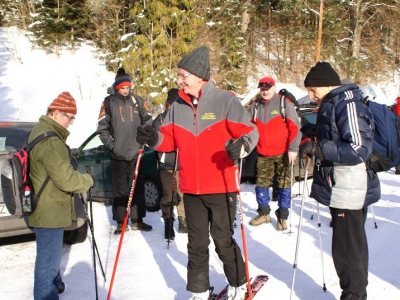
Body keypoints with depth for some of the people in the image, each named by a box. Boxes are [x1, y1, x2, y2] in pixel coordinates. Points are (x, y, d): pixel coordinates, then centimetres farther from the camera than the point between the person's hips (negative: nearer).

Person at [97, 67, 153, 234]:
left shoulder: (137, 101, 4)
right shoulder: (109, 102, -3)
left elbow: (147, 121, 12)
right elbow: (102, 127, -1)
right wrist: (111, 145, -7)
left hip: (136, 153, 2)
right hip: (118, 155, -2)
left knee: (138, 189, 9)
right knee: (120, 190, 4)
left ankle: (137, 220, 21)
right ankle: (120, 223, 13)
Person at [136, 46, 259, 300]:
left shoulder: (225, 101, -11)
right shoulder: (178, 106, 6)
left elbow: (250, 132, -12)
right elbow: (170, 139, 11)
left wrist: (241, 145, -32)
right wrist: (154, 139, -9)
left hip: (221, 186, -4)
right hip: (191, 188, 5)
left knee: (223, 241, 8)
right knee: (197, 244, 14)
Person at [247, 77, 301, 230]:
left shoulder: (284, 104, -4)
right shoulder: (255, 106, 9)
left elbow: (295, 127, -7)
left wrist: (293, 149, -13)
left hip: (282, 153, -4)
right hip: (263, 154, 4)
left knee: (284, 184, 2)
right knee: (261, 183, 8)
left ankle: (282, 215, 14)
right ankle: (264, 212, 24)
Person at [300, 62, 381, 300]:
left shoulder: (348, 105, -16)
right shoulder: (333, 104, 14)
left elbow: (359, 149, -24)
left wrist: (319, 148, -21)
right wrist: (316, 146, 10)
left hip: (349, 193, -10)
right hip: (339, 190, 10)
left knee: (348, 251, -1)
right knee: (349, 248, 20)